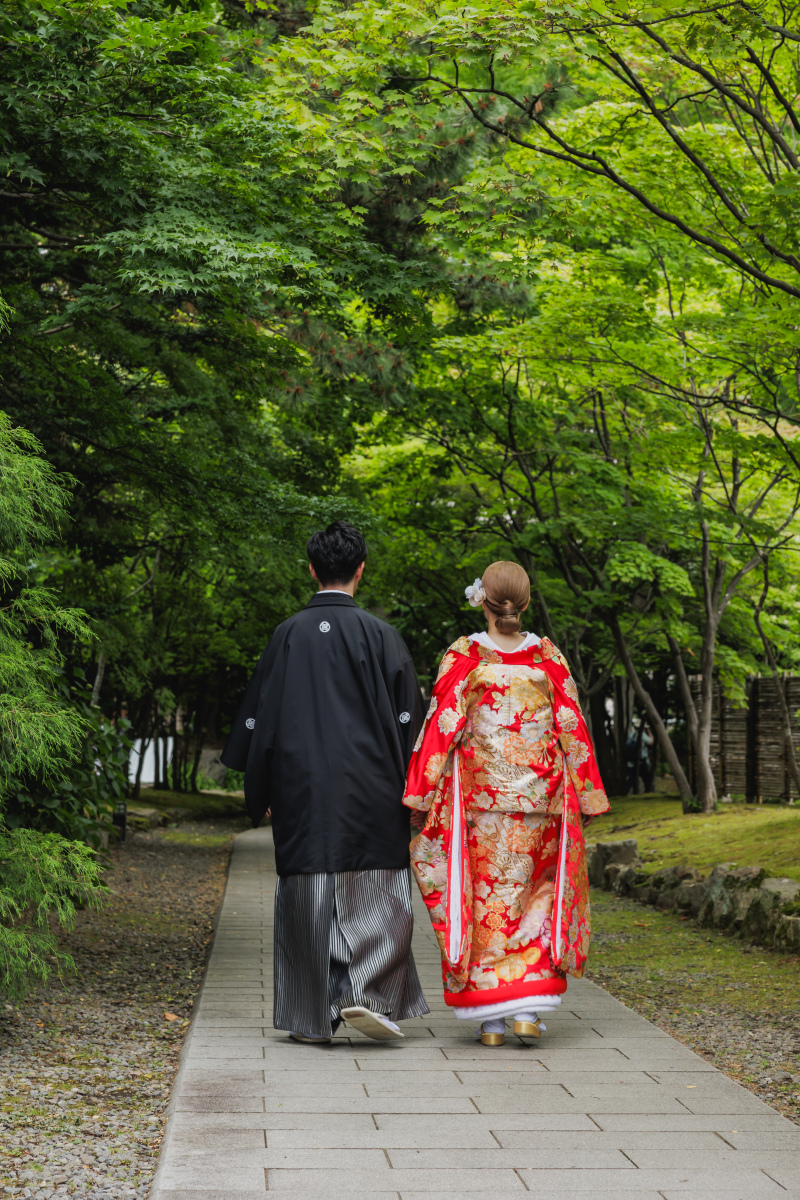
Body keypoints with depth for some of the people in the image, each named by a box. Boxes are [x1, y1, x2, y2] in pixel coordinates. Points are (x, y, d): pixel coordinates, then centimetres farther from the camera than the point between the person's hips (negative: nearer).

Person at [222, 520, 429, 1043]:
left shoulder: (287, 636, 1)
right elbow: (408, 717, -2)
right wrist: (411, 787, 7)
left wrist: (259, 793, 13)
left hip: (303, 790, 2)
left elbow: (260, 716, 5)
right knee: (377, 895, 6)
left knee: (306, 899, 7)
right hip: (370, 791, -2)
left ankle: (312, 1018, 11)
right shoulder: (381, 636, -3)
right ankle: (366, 993, -8)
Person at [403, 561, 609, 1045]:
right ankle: (529, 1004, 2)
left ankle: (492, 1017, 7)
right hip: (538, 801, 1)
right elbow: (573, 729, 3)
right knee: (537, 894, 13)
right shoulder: (549, 658, 1)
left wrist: (421, 798, -2)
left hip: (479, 797, -1)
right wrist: (584, 799, 10)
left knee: (485, 897, 6)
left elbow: (441, 729, -7)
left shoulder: (463, 657, -5)